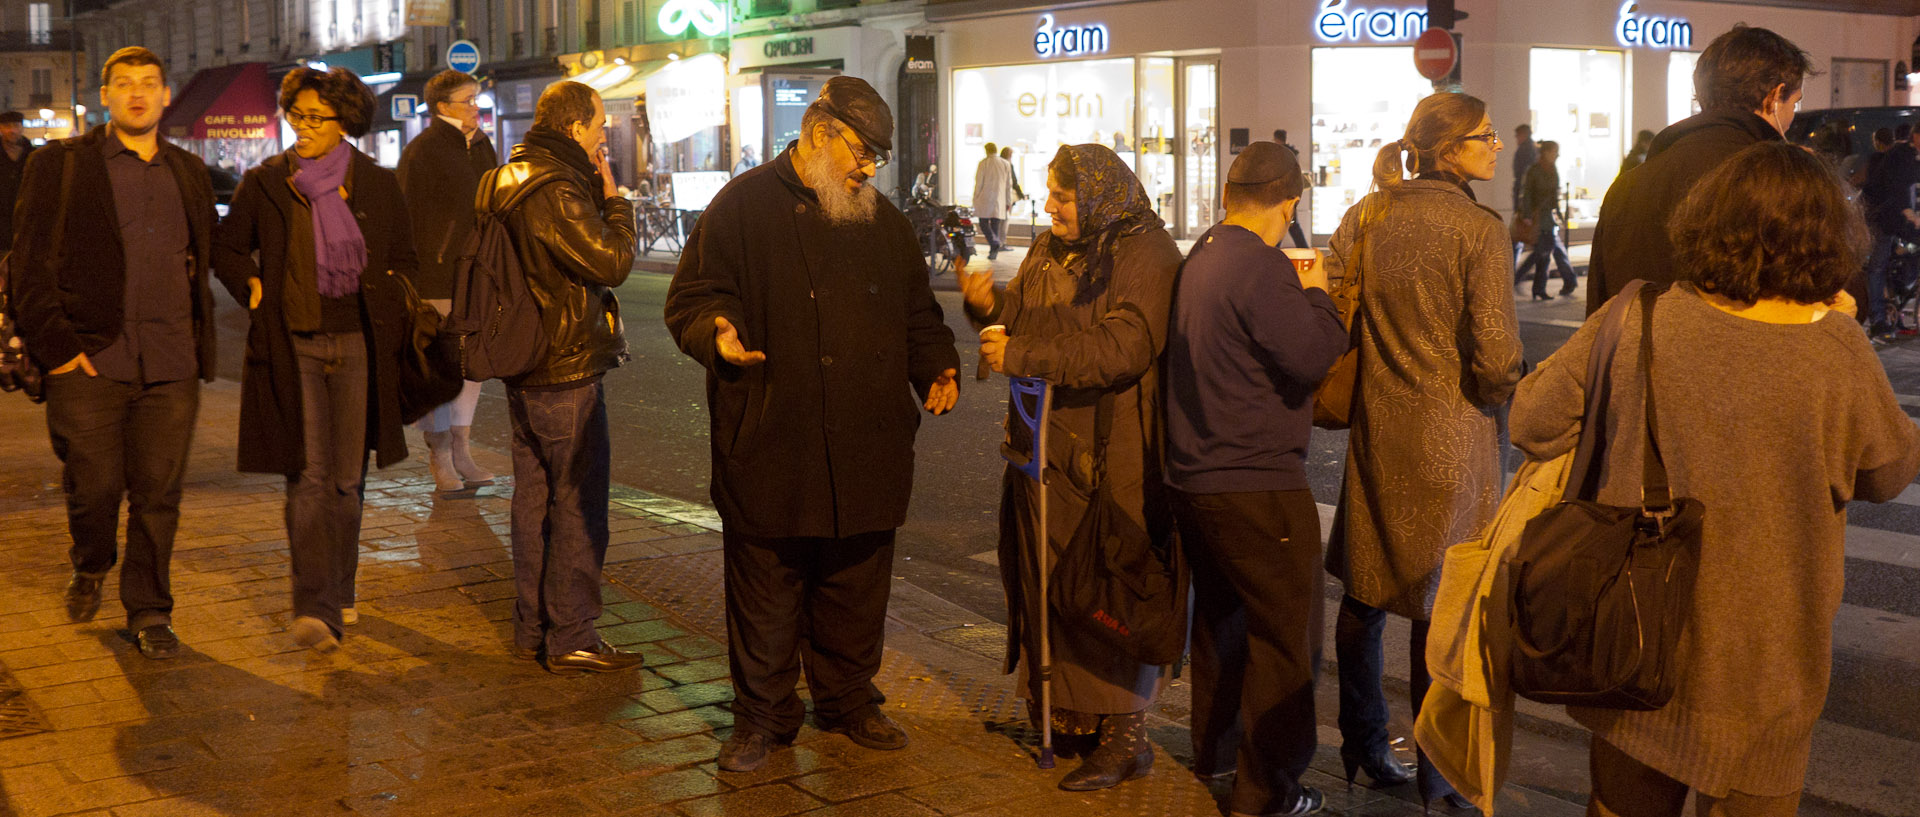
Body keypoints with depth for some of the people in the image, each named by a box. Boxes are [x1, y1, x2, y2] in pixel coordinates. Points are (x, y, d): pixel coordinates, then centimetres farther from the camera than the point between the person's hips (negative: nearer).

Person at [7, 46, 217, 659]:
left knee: (158, 495, 4)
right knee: (94, 488, 5)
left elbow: (205, 259, 21)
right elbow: (31, 264, -1)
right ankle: (89, 569, 35)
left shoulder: (189, 174, 16)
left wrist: (199, 344, 12)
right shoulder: (59, 165, 4)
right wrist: (53, 344, -8)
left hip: (171, 365, 3)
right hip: (90, 361, -2)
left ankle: (149, 613, 16)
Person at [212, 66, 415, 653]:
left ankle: (338, 594, 25)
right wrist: (252, 288, 2)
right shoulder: (264, 183, 4)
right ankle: (313, 609, -13)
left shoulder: (378, 185, 5)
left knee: (347, 478, 7)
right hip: (293, 346, -1)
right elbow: (226, 247, 18)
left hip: (358, 345, 1)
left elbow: (404, 259, 17)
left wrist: (388, 309, 3)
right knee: (308, 477, -10)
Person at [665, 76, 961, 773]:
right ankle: (762, 715, 20)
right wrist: (719, 335, -22)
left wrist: (936, 369, 6)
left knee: (856, 591, 13)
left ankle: (847, 699, 31)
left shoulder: (884, 221, 15)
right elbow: (691, 298, -2)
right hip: (769, 449, -4)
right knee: (765, 594, 4)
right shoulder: (744, 206, 0)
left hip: (867, 451, 4)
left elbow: (917, 313, 22)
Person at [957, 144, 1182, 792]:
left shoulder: (1145, 255, -11)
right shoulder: (1050, 251, 15)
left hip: (1112, 462, -8)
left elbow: (1121, 349, -22)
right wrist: (992, 305, -2)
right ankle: (1066, 715, 23)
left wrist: (1021, 357, -22)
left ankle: (1123, 735, 6)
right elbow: (1027, 324, 21)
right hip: (1047, 450, 8)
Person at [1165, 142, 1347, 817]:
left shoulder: (1200, 260, 11)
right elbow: (1311, 357, -22)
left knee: (1222, 615, 24)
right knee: (1285, 631, 0)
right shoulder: (1260, 267, -19)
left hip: (1195, 475, 10)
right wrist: (1316, 294, -6)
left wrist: (1299, 295, 16)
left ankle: (1215, 750, 38)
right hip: (1256, 484, -10)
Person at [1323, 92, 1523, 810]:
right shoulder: (1480, 230, -15)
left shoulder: (1363, 219, 2)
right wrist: (1497, 398, 2)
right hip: (1450, 436, -5)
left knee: (1366, 588, 16)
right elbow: (1496, 355, -18)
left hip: (1375, 428, 6)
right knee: (1442, 602, 5)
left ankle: (1361, 743, 29)